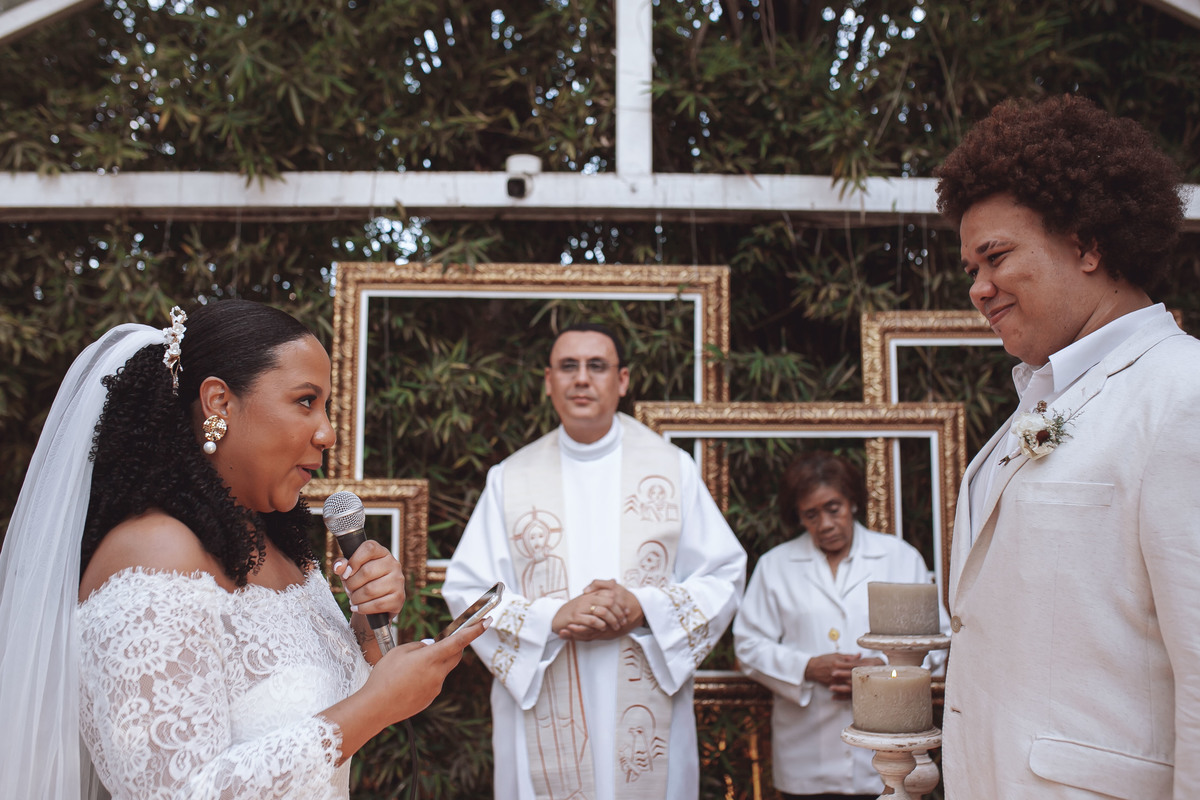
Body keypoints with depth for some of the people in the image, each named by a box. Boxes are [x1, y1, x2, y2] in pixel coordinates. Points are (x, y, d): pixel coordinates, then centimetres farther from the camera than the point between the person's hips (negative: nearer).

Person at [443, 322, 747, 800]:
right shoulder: (509, 478, 5)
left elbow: (724, 576, 3)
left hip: (648, 713, 0)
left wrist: (644, 608, -13)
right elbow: (466, 590, 1)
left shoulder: (671, 467, 5)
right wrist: (553, 618, -15)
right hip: (542, 713, 0)